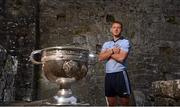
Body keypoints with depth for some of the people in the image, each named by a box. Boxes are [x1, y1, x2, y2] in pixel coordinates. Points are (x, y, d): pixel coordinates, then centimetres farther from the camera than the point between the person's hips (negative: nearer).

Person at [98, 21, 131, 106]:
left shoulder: (125, 42, -1)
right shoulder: (106, 44, 15)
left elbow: (121, 58, -15)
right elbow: (100, 58, 1)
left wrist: (108, 53, -1)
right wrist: (112, 51, -11)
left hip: (120, 74, -5)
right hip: (108, 75, 6)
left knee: (124, 102, 0)